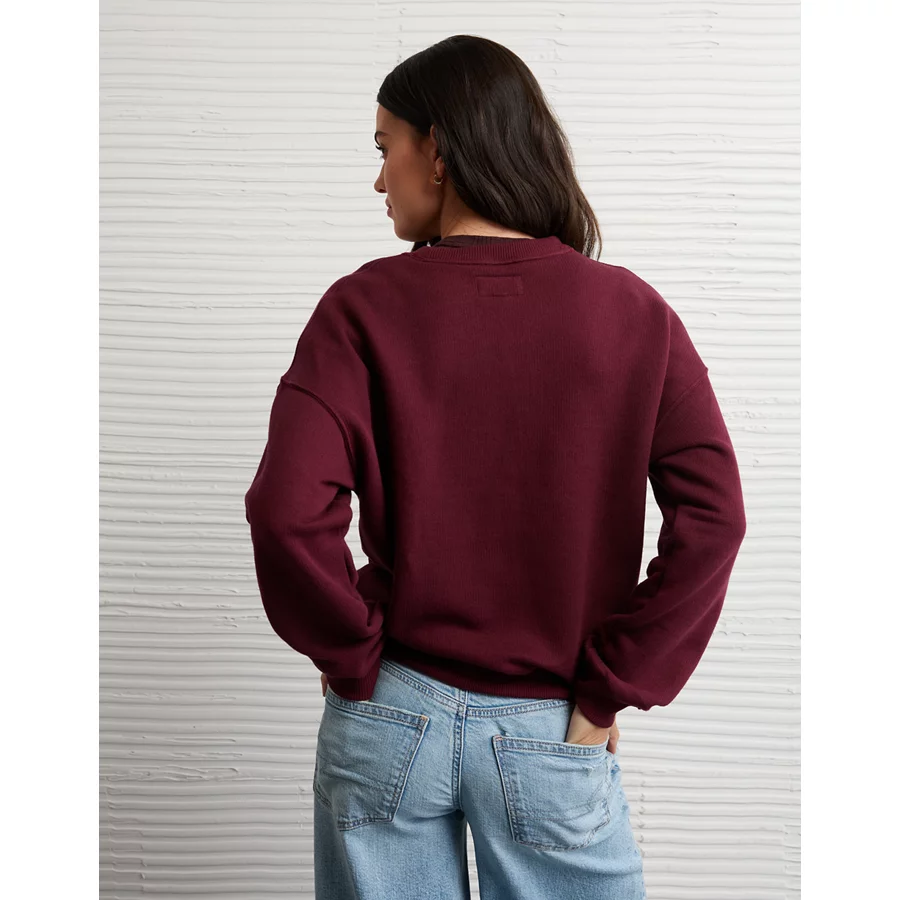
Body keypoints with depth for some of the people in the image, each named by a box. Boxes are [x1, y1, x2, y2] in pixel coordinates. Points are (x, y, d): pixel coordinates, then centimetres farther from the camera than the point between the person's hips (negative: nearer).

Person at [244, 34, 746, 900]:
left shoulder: (364, 307, -10)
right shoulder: (629, 310, -6)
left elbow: (289, 513, -19)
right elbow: (711, 516, -12)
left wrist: (355, 655, -3)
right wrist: (607, 689, -5)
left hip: (392, 719, 0)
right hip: (551, 736, 1)